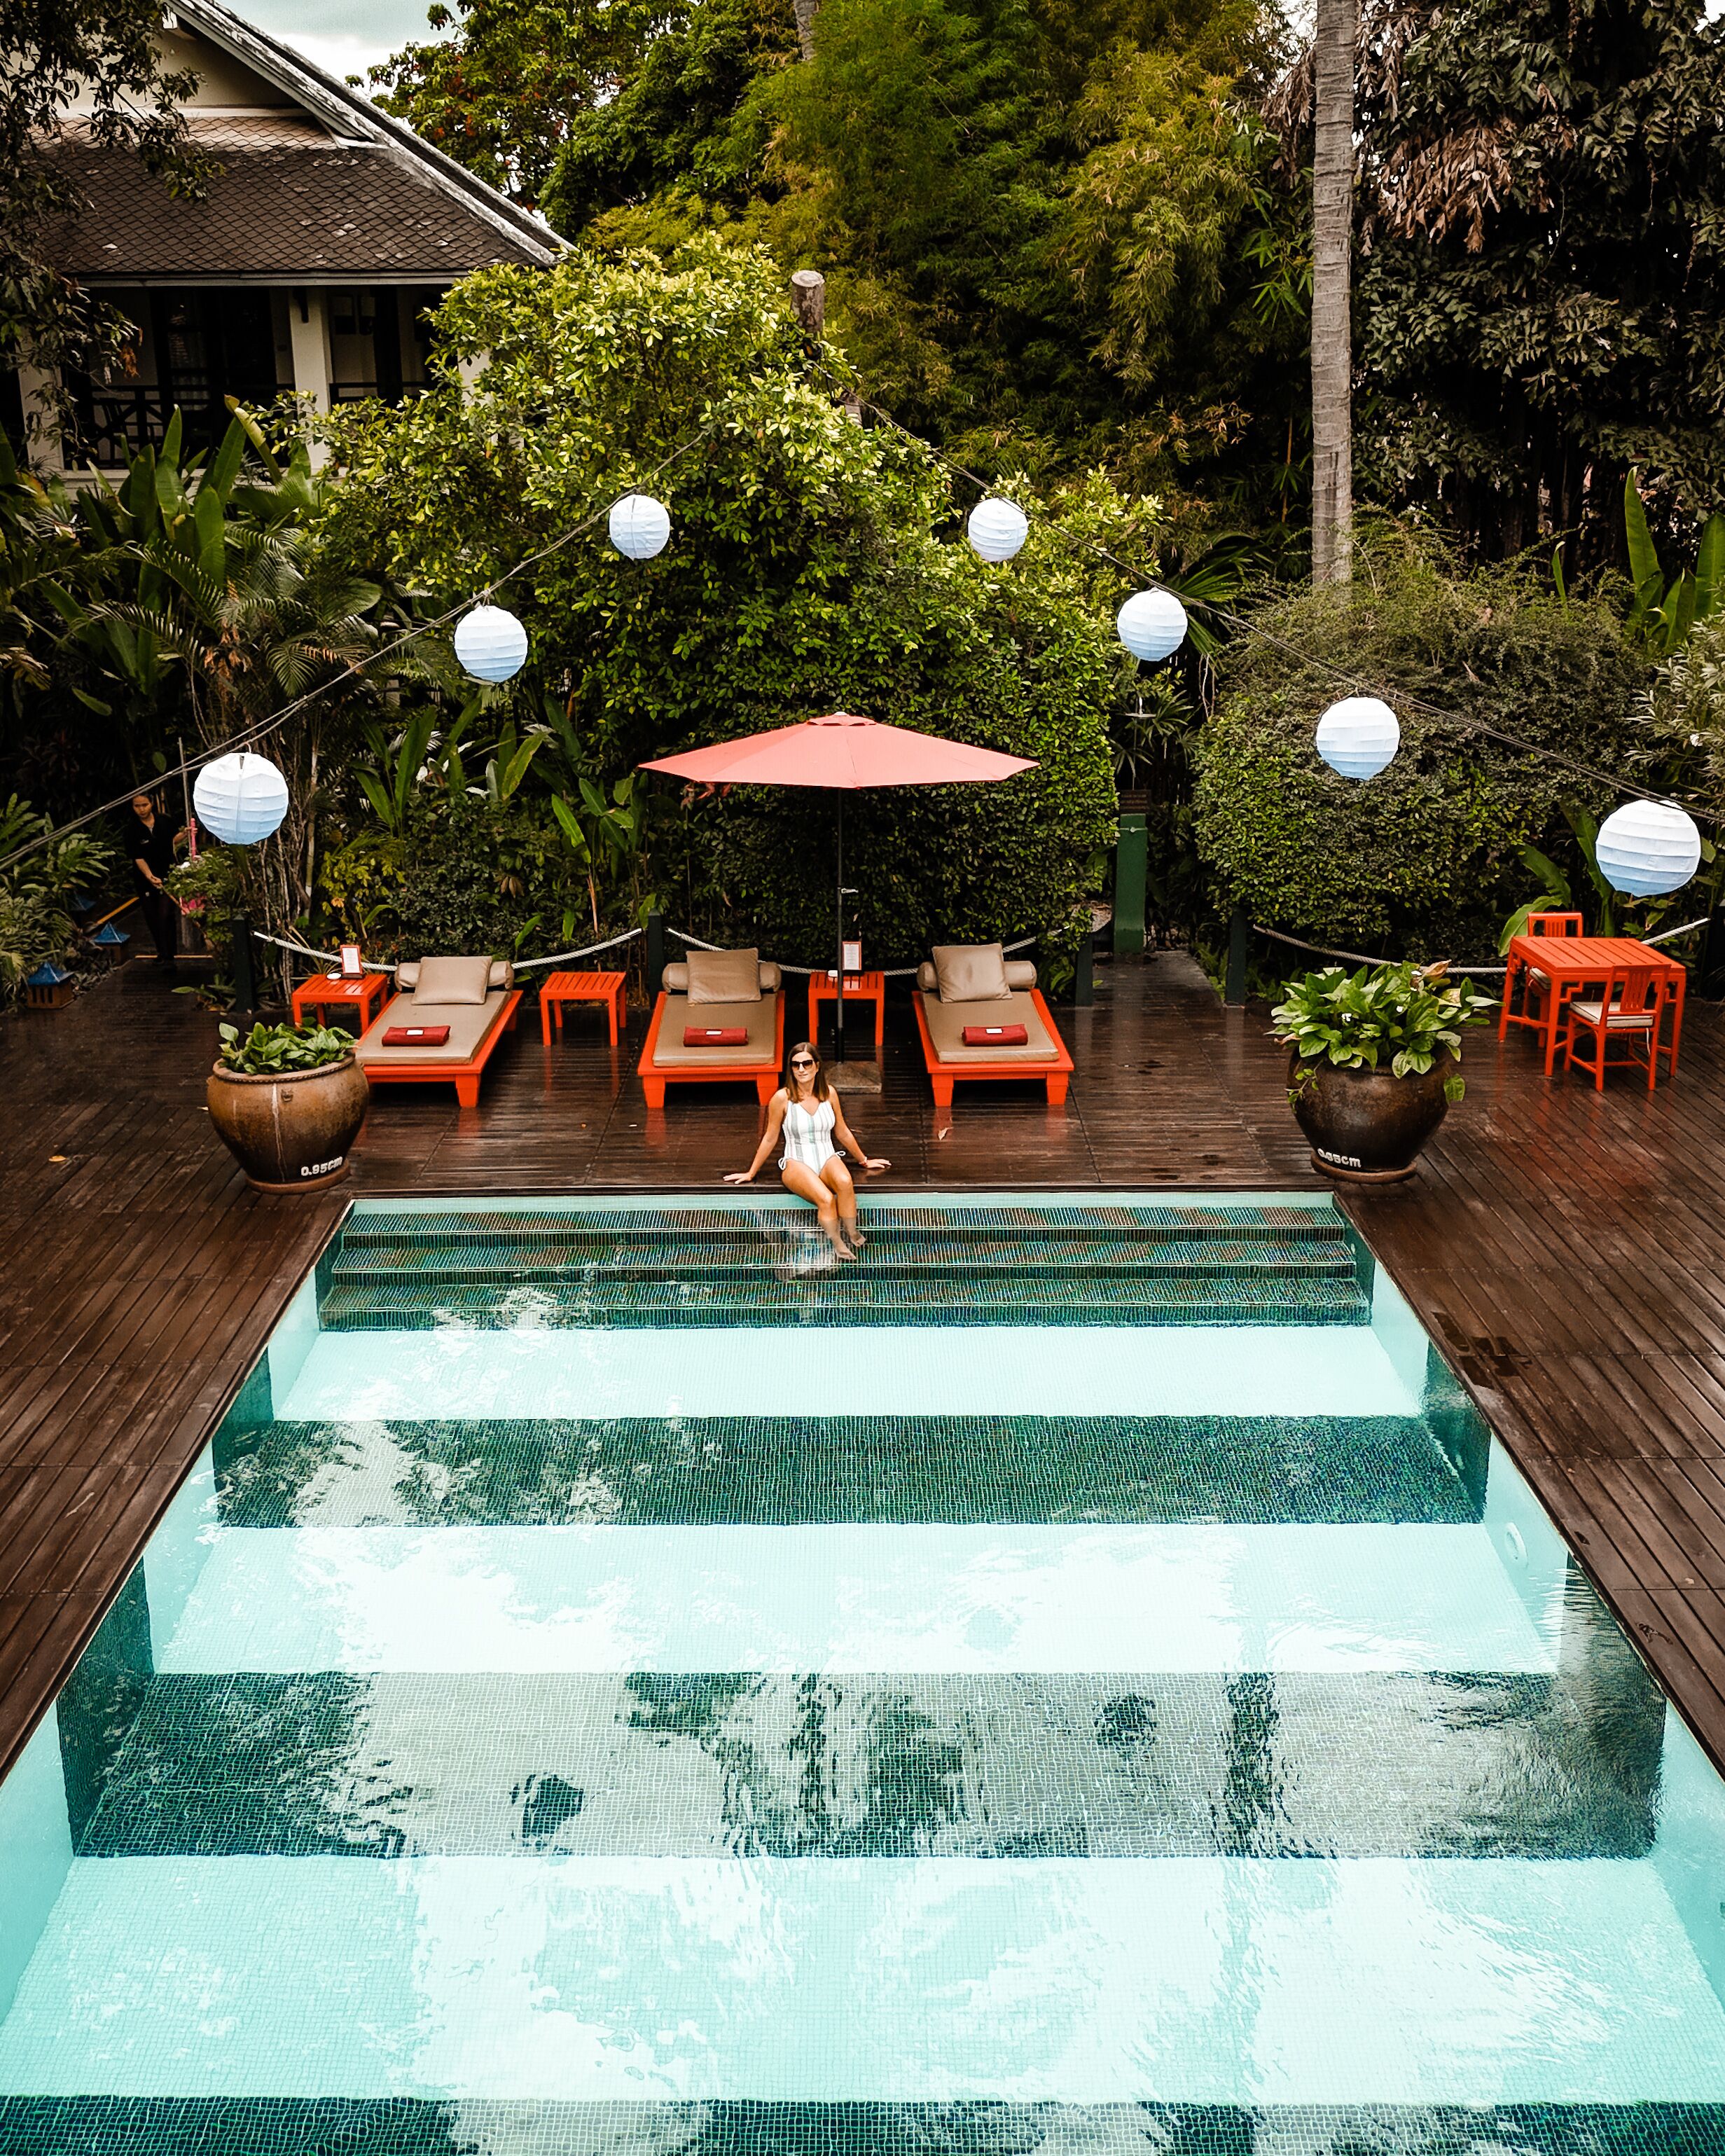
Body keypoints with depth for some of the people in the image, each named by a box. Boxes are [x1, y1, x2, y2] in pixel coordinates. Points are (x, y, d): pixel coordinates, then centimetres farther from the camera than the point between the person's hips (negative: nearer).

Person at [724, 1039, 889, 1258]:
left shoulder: (829, 1094, 4)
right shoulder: (782, 1098, -7)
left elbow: (843, 1133, 18)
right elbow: (770, 1139, 6)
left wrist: (864, 1160, 28)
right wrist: (750, 1173, 12)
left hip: (828, 1159, 3)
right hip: (796, 1164, -3)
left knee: (845, 1182, -36)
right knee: (826, 1199, -36)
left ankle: (851, 1235, -22)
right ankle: (839, 1247, -24)